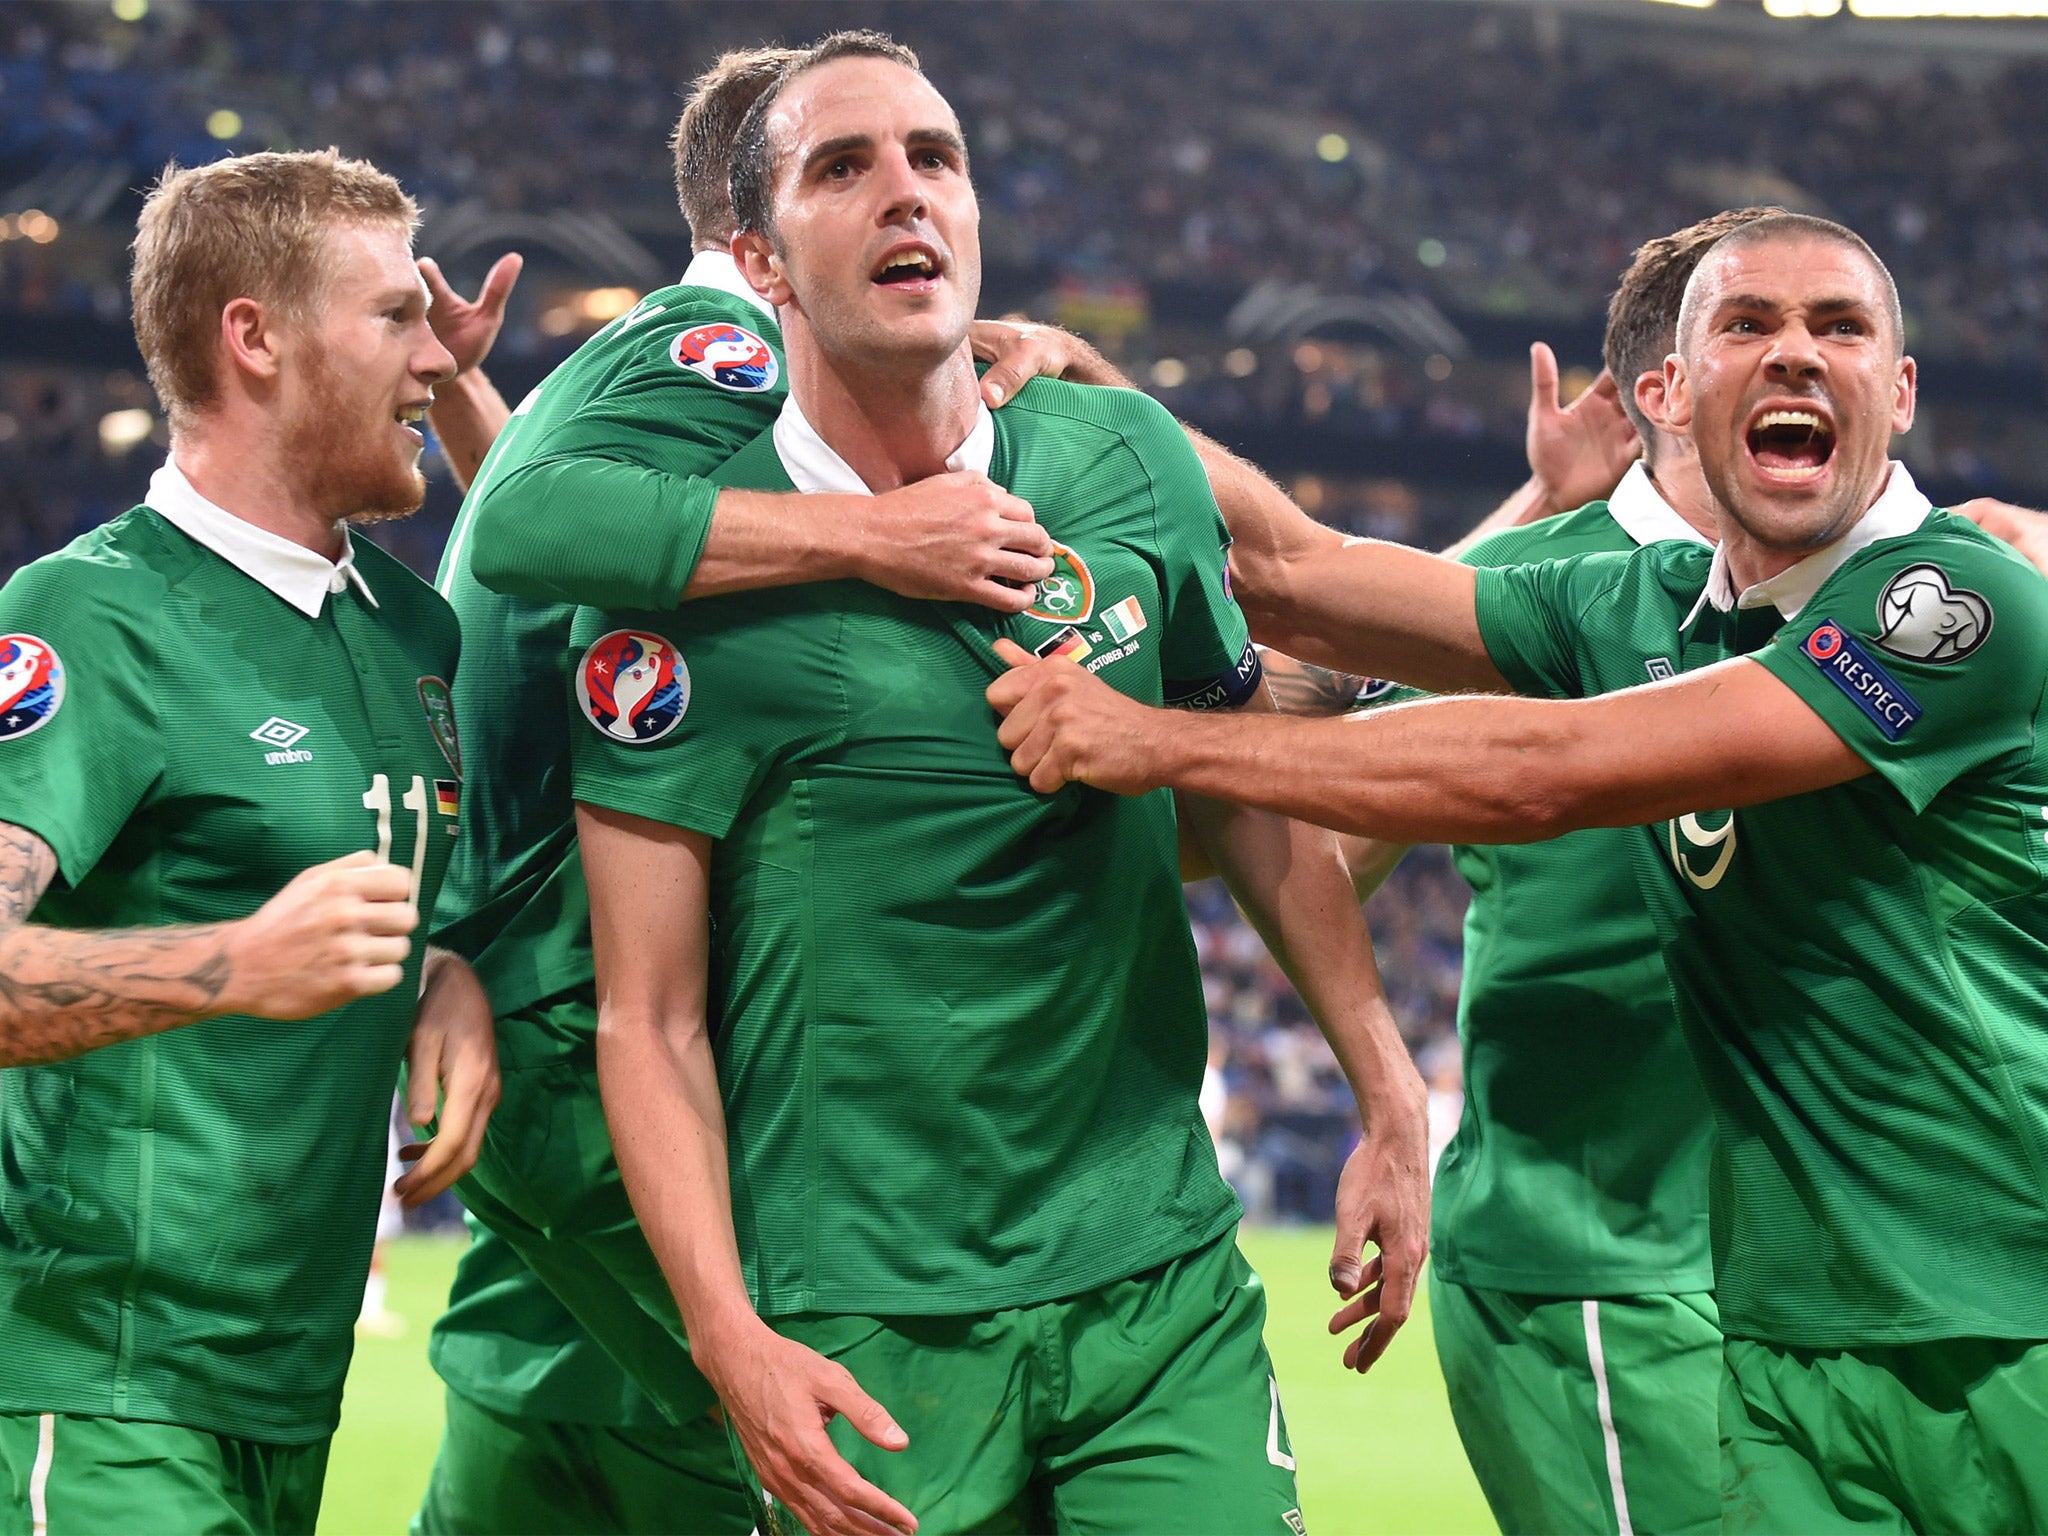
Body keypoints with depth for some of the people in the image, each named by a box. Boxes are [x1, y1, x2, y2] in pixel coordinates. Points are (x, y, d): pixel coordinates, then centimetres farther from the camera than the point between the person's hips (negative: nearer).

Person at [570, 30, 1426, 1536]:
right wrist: (729, 1335, -17)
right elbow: (649, 1022, -7)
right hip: (868, 1329, -3)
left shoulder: (1129, 465, 4)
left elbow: (1250, 792, 18)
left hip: (1163, 1276, 3)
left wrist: (1391, 1102, 16)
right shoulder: (690, 578, -8)